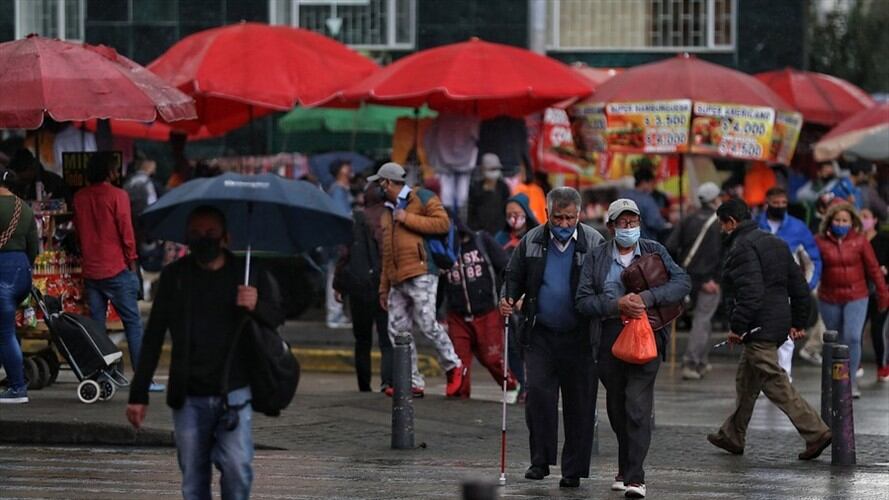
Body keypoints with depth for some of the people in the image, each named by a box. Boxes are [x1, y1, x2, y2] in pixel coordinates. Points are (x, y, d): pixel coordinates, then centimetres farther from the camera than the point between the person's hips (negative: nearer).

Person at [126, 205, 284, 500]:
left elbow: (277, 318, 10)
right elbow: (153, 338, 7)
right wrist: (138, 394, 5)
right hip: (188, 398, 1)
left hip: (234, 394, -1)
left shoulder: (249, 274, 2)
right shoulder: (174, 277, 3)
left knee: (237, 469, -15)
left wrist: (257, 307, -14)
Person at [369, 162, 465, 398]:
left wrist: (409, 219, -11)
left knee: (427, 323, -14)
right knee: (398, 331, 2)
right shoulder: (388, 213, 25)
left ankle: (453, 366, 3)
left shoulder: (422, 198, 1)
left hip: (421, 275, -8)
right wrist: (384, 288, 23)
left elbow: (443, 223, -12)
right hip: (398, 281, 8)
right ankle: (413, 383, 5)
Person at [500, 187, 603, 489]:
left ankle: (574, 469, 10)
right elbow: (514, 277, 14)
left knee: (579, 403, 2)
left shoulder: (594, 243, -2)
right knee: (538, 393, -11)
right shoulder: (531, 242, 5)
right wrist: (508, 300, -6)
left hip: (579, 337, -1)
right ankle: (540, 460, -1)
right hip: (541, 335, 1)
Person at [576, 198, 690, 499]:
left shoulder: (654, 252, 7)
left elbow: (683, 282, -4)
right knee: (617, 409, 11)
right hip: (609, 337, 2)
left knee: (637, 406, -13)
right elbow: (583, 301, -1)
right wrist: (616, 305, -17)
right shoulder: (596, 258, 7)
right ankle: (625, 469, 28)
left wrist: (646, 298, -16)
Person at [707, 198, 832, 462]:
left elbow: (750, 292, -25)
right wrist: (798, 322, 20)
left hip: (759, 328, -10)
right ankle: (732, 436, 30)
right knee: (746, 381, 20)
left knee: (776, 384, -9)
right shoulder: (775, 243, 17)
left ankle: (816, 432, -15)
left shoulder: (742, 247, -14)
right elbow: (799, 285, 18)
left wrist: (737, 327, -20)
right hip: (779, 320, 10)